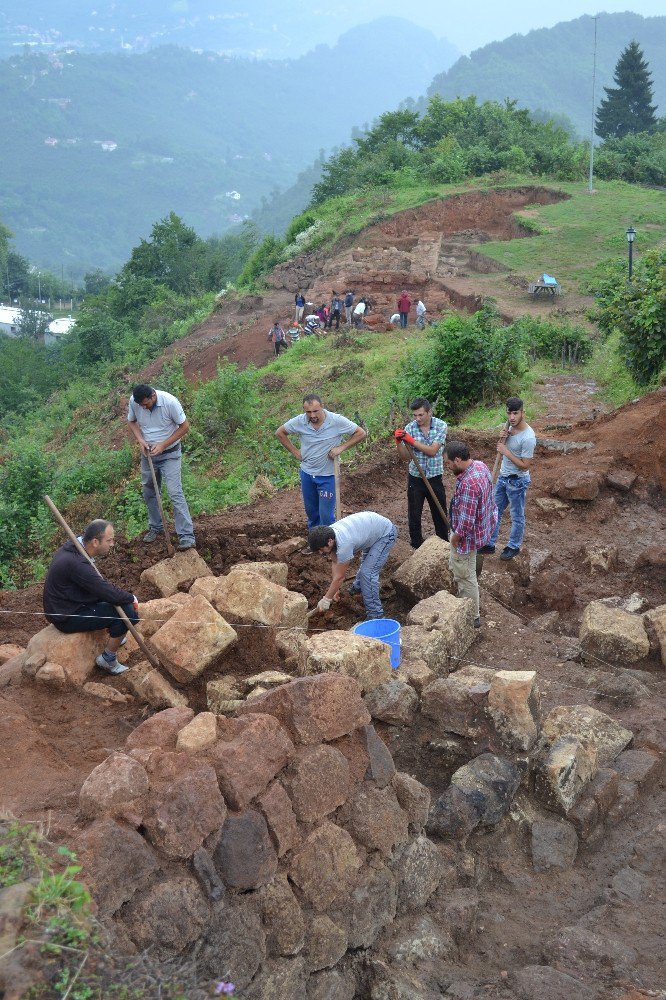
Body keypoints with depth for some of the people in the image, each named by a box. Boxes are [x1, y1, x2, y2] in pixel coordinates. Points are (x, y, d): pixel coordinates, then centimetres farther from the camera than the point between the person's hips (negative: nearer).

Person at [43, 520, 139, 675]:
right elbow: (109, 593, -26)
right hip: (66, 618, -10)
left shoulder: (73, 547, -1)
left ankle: (113, 636, 28)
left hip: (65, 603, 10)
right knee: (127, 611, -15)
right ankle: (108, 660, 1)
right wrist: (131, 598, -8)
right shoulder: (76, 563, -31)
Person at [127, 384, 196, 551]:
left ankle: (187, 536, -15)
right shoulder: (134, 401, -14)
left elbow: (184, 426, -15)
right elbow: (132, 422, 6)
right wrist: (140, 440, -13)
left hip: (169, 454, -5)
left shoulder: (170, 402, -25)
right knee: (148, 492, 15)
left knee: (175, 492, -14)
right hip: (148, 454, 5)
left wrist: (163, 445, -20)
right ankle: (156, 527, 35)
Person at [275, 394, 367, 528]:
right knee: (311, 511, 20)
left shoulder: (337, 421, -20)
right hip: (307, 473, 4)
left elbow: (361, 433, -11)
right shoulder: (299, 421, -12)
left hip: (327, 476, -4)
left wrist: (341, 447, -18)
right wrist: (295, 452, -1)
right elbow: (279, 433, 4)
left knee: (326, 515, -1)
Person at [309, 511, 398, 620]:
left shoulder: (344, 543, -37)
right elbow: (335, 563, -2)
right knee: (366, 563, 31)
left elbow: (339, 577, -26)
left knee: (368, 572, -18)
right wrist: (334, 590, -1)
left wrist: (326, 599, -17)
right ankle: (358, 588, 57)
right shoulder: (328, 534, -14)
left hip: (386, 534, -9)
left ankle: (375, 614, -12)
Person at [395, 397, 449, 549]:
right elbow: (405, 457, -8)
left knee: (440, 514, 12)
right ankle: (416, 547, 23)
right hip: (415, 478, 0)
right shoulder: (410, 428, -9)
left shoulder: (441, 426, -11)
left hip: (435, 478, 0)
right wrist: (399, 442, -26)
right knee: (414, 515, 8)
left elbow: (432, 451, -20)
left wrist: (411, 440, -26)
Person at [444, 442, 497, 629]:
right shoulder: (480, 465, -5)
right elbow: (487, 498, 11)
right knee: (456, 568, 29)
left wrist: (455, 538, -15)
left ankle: (473, 617, 27)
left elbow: (466, 521, -32)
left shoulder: (468, 484, -36)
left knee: (465, 577, 9)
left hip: (467, 537, -10)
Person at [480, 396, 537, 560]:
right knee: (495, 512, 17)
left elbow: (524, 466, -24)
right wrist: (502, 438, -11)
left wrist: (506, 451, -22)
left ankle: (513, 547, 29)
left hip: (517, 481, -8)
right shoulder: (509, 426, -3)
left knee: (517, 516, 12)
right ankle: (489, 544, 30)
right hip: (503, 477, 8)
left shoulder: (528, 437, -28)